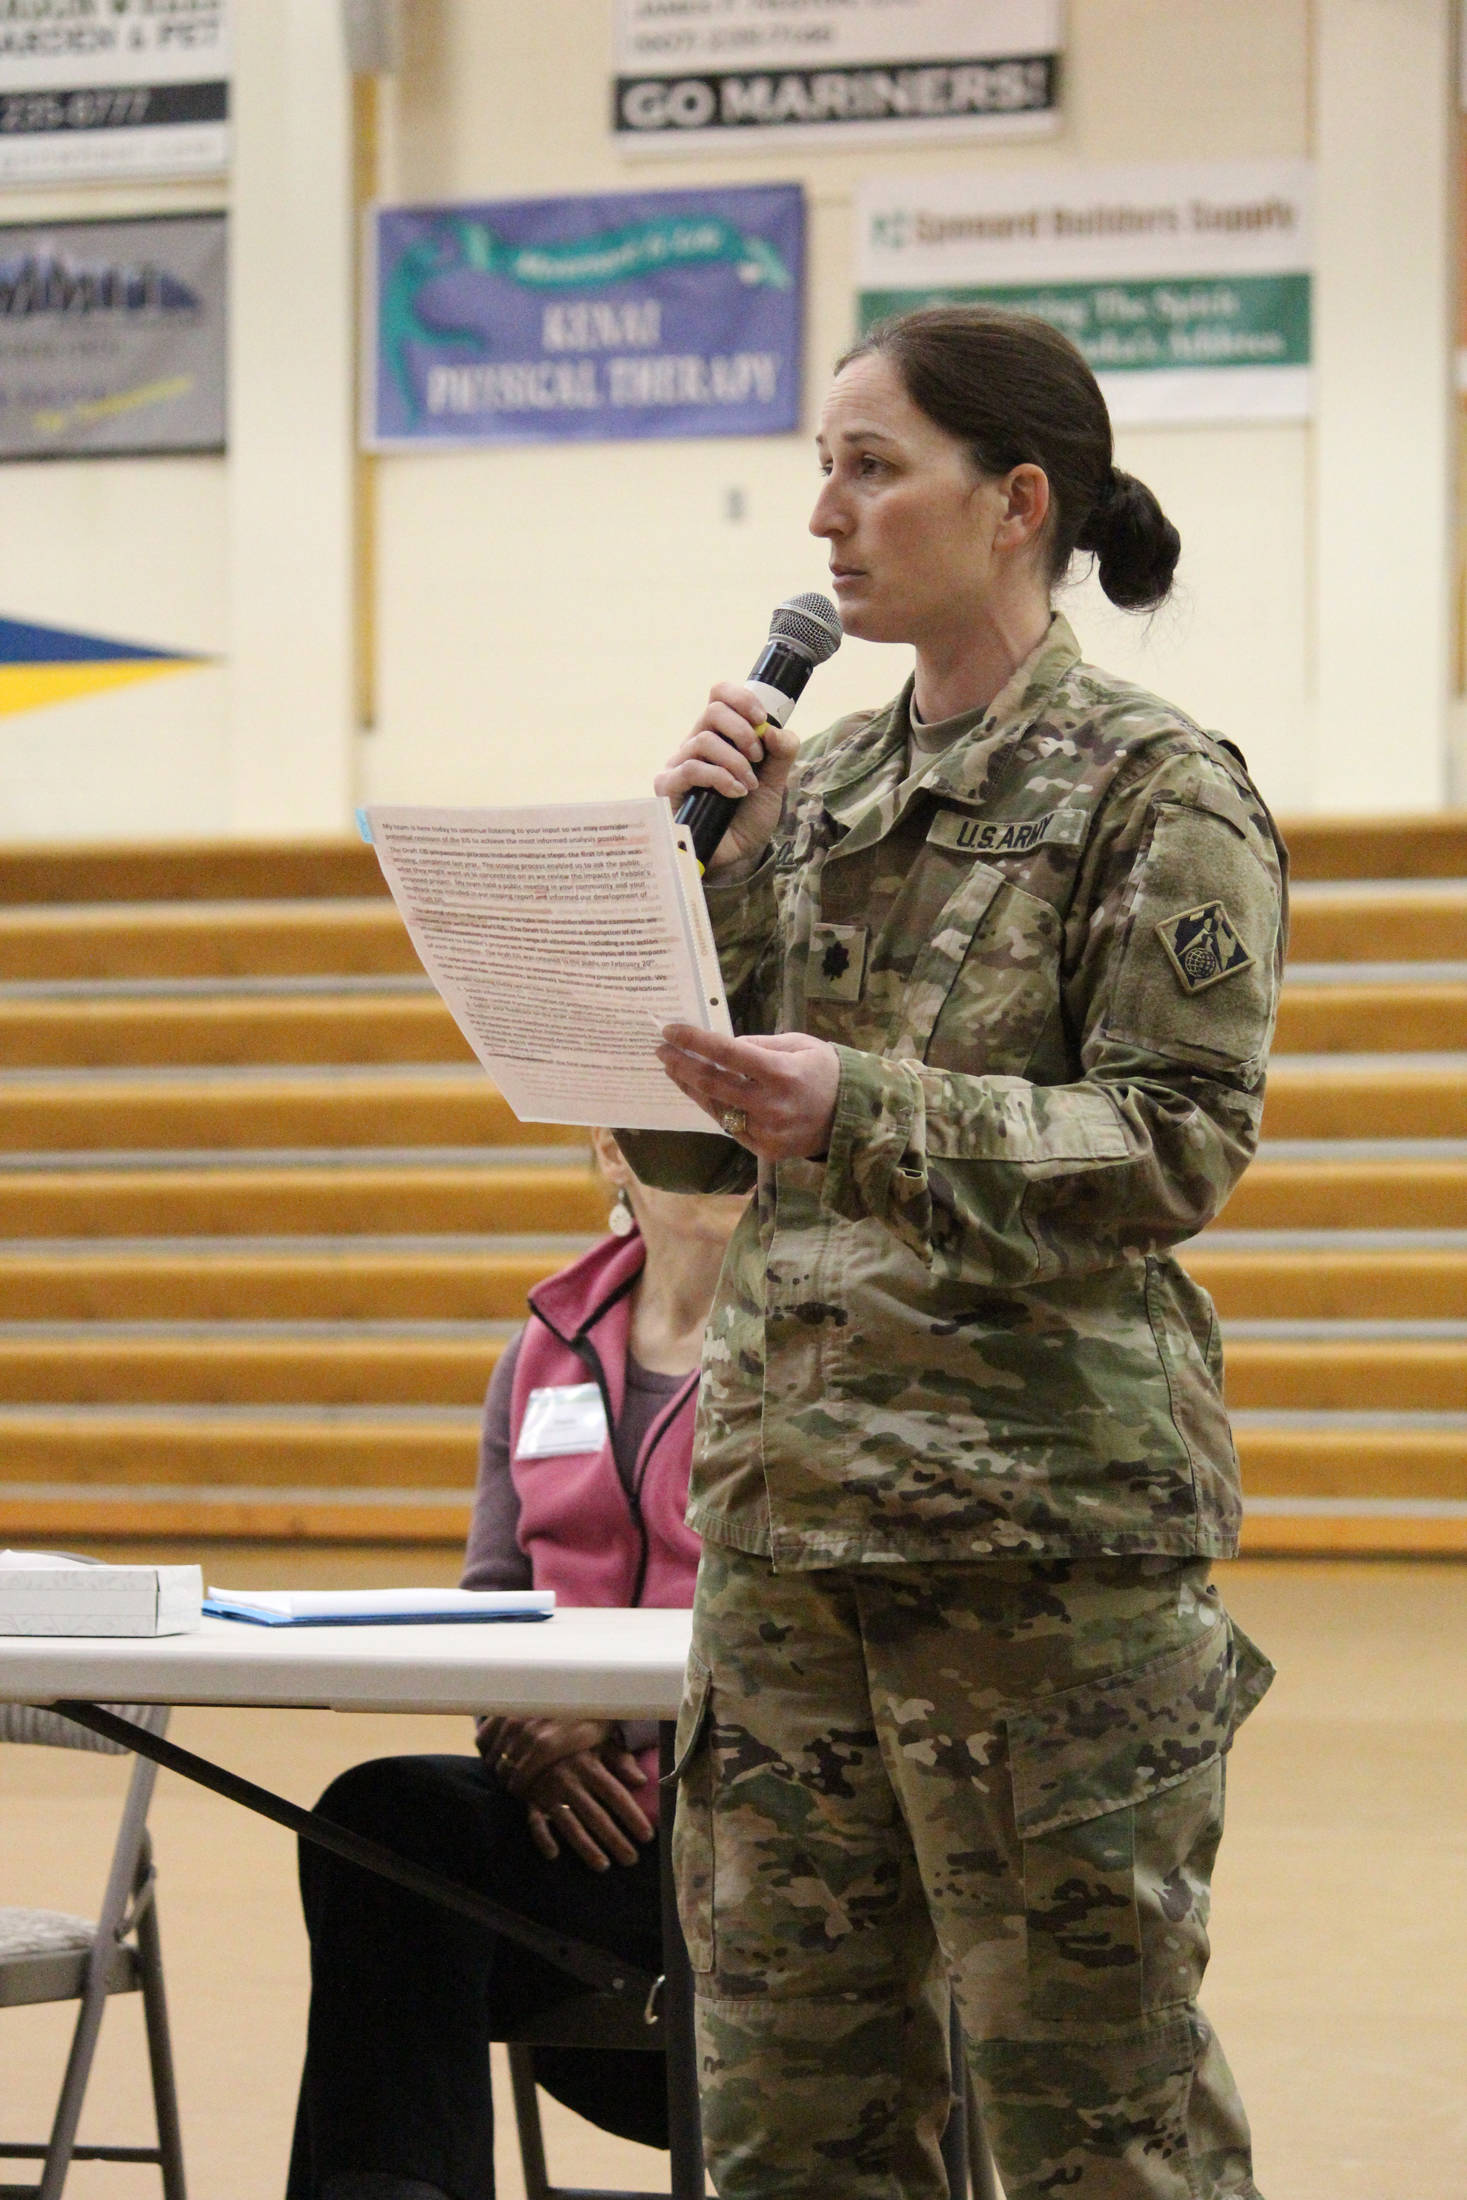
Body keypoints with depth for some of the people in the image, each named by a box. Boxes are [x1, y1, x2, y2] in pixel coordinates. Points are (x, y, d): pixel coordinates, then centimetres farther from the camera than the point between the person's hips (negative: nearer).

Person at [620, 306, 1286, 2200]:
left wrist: (866, 1112, -24)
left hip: (1049, 1518, -6)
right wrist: (710, 871, 1)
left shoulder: (1158, 788, -4)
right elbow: (689, 1148, 14)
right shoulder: (818, 792, 14)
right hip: (785, 1498, 6)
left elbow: (1176, 1146, -12)